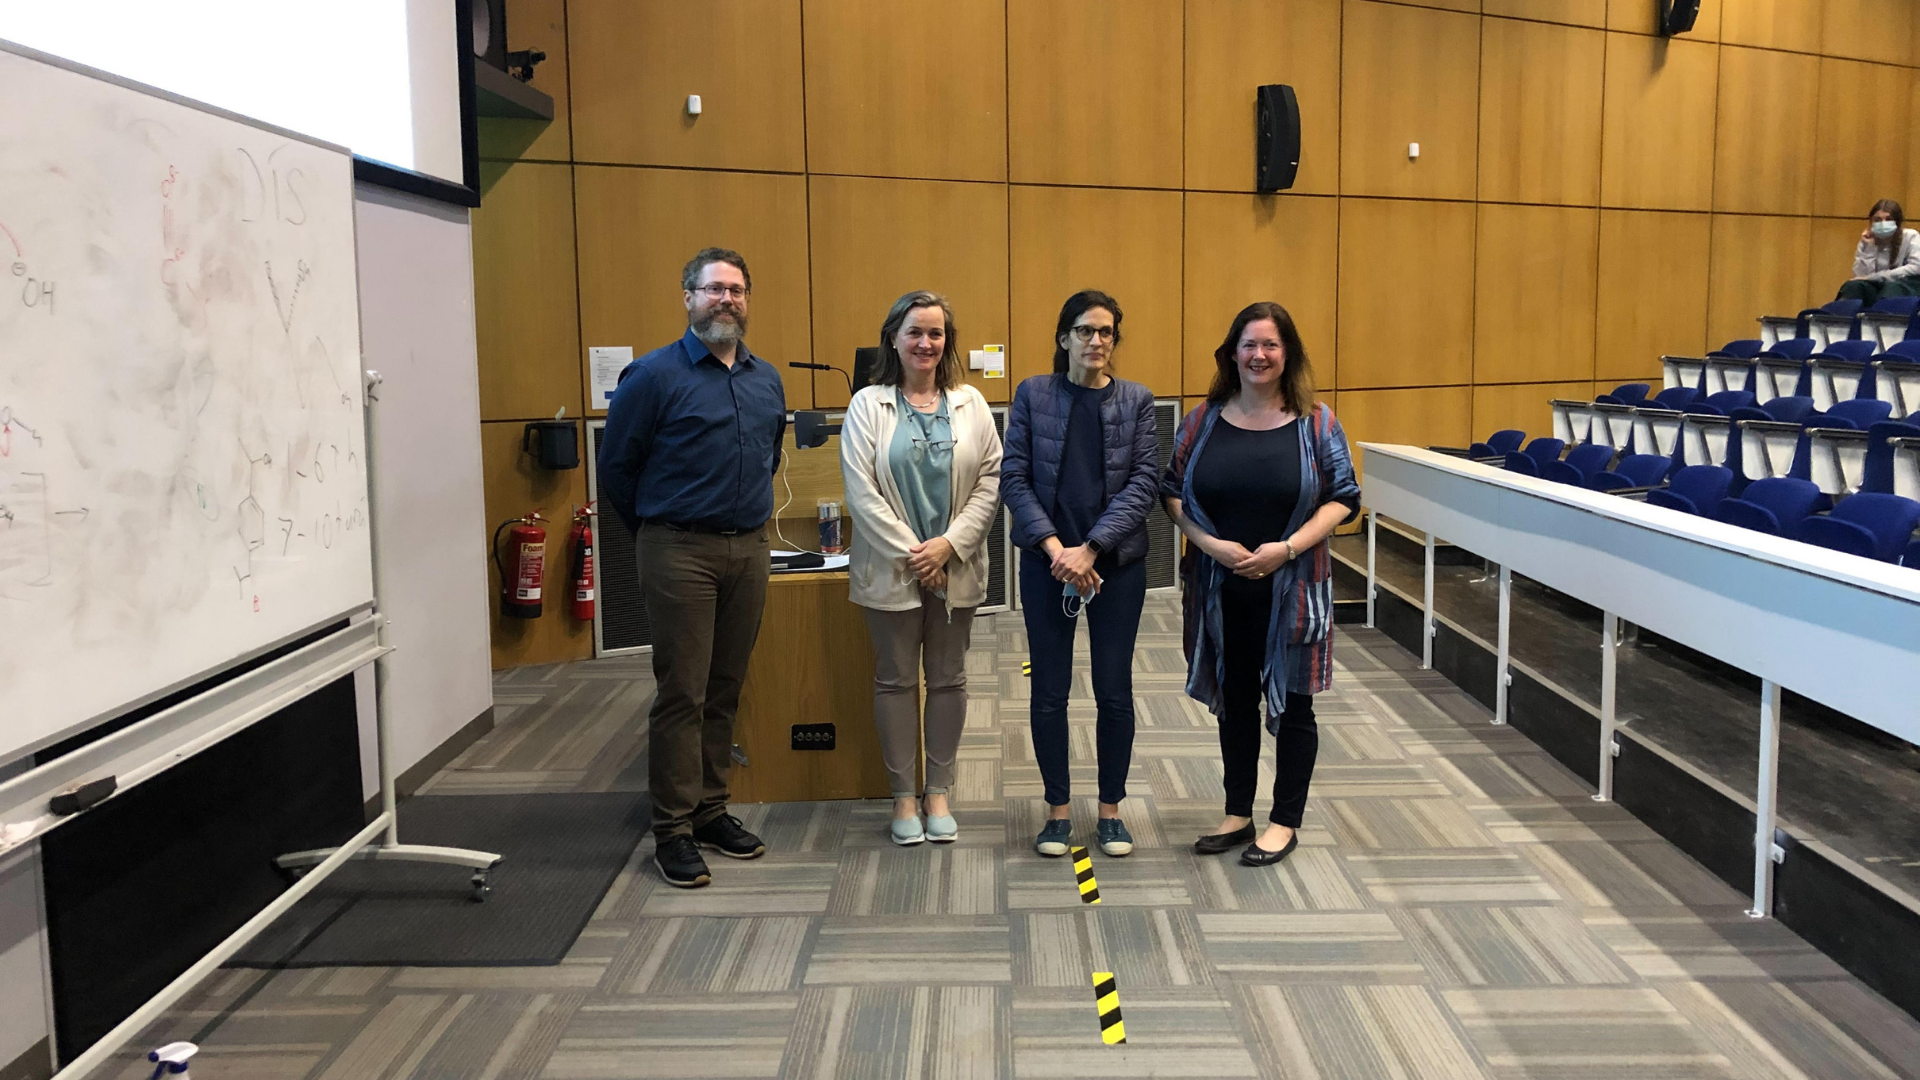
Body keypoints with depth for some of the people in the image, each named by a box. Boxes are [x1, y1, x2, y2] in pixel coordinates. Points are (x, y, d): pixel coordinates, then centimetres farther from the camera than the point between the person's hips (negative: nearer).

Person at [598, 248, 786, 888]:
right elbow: (616, 466, 0)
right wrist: (656, 532, 7)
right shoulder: (654, 375, -6)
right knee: (682, 693, -3)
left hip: (749, 549, 5)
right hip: (680, 553, -5)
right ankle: (673, 829, 6)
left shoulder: (767, 380, 11)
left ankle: (711, 810, 23)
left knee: (725, 691, 12)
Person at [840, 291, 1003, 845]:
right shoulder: (868, 405, -3)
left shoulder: (970, 403, 4)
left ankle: (939, 791, 24)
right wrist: (910, 553, -13)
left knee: (948, 679, 10)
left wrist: (949, 545, -12)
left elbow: (991, 479, -1)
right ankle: (903, 795, 20)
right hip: (891, 568, -2)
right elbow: (861, 491, -9)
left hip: (955, 567, 2)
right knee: (895, 680, 7)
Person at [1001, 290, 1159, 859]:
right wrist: (1054, 547, -14)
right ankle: (1057, 809, 21)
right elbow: (1014, 477, -3)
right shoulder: (1034, 394, 1)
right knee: (1049, 691, 6)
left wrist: (1090, 549, -15)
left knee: (1114, 690, 7)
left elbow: (1144, 482, -6)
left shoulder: (1136, 400, 2)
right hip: (1046, 562, 0)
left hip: (1117, 562, 0)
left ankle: (1111, 810, 22)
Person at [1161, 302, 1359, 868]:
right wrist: (1209, 543, -12)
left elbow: (1343, 498, -4)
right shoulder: (1204, 420, 2)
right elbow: (1172, 491, 4)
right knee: (1234, 700, 14)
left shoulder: (1315, 422, -3)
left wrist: (1288, 548, -16)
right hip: (1220, 589, 2)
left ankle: (1285, 822, 21)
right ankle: (1238, 814, 28)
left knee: (1291, 703, 7)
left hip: (1291, 588, -2)